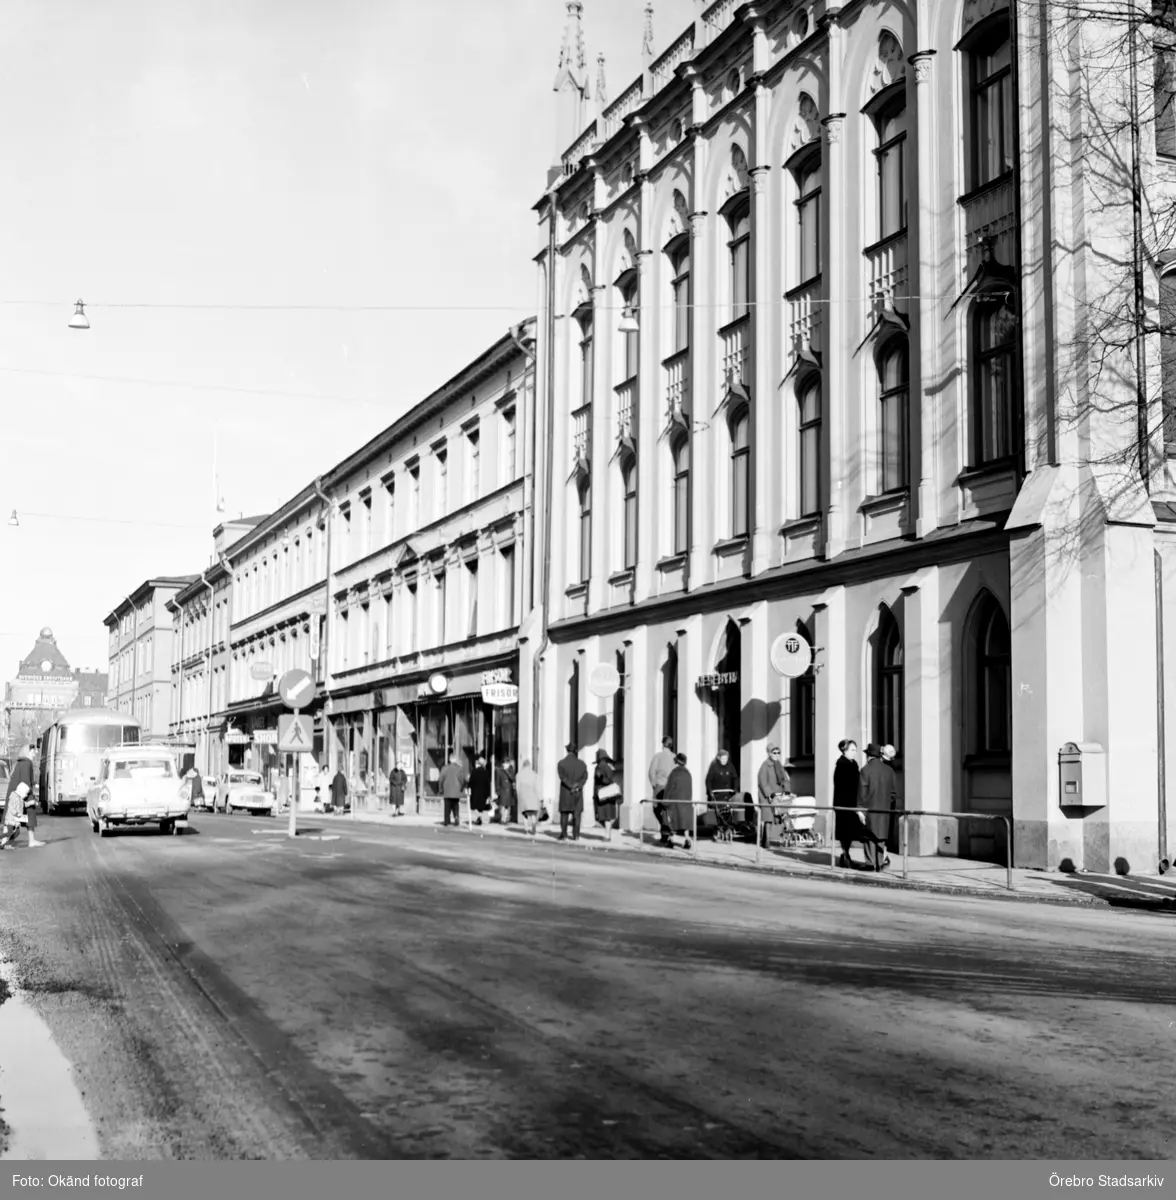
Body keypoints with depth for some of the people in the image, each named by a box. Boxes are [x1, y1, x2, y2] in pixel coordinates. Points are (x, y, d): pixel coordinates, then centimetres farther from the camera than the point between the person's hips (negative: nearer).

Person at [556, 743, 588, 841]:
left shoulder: (561, 763, -5)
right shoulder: (581, 763, 3)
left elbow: (562, 777, -17)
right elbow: (585, 777, -6)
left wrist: (571, 786, -19)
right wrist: (578, 786, -16)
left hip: (565, 792, -2)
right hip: (578, 793, 2)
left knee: (564, 814, 7)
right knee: (576, 813, 5)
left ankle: (563, 835, 3)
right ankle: (576, 835, 0)